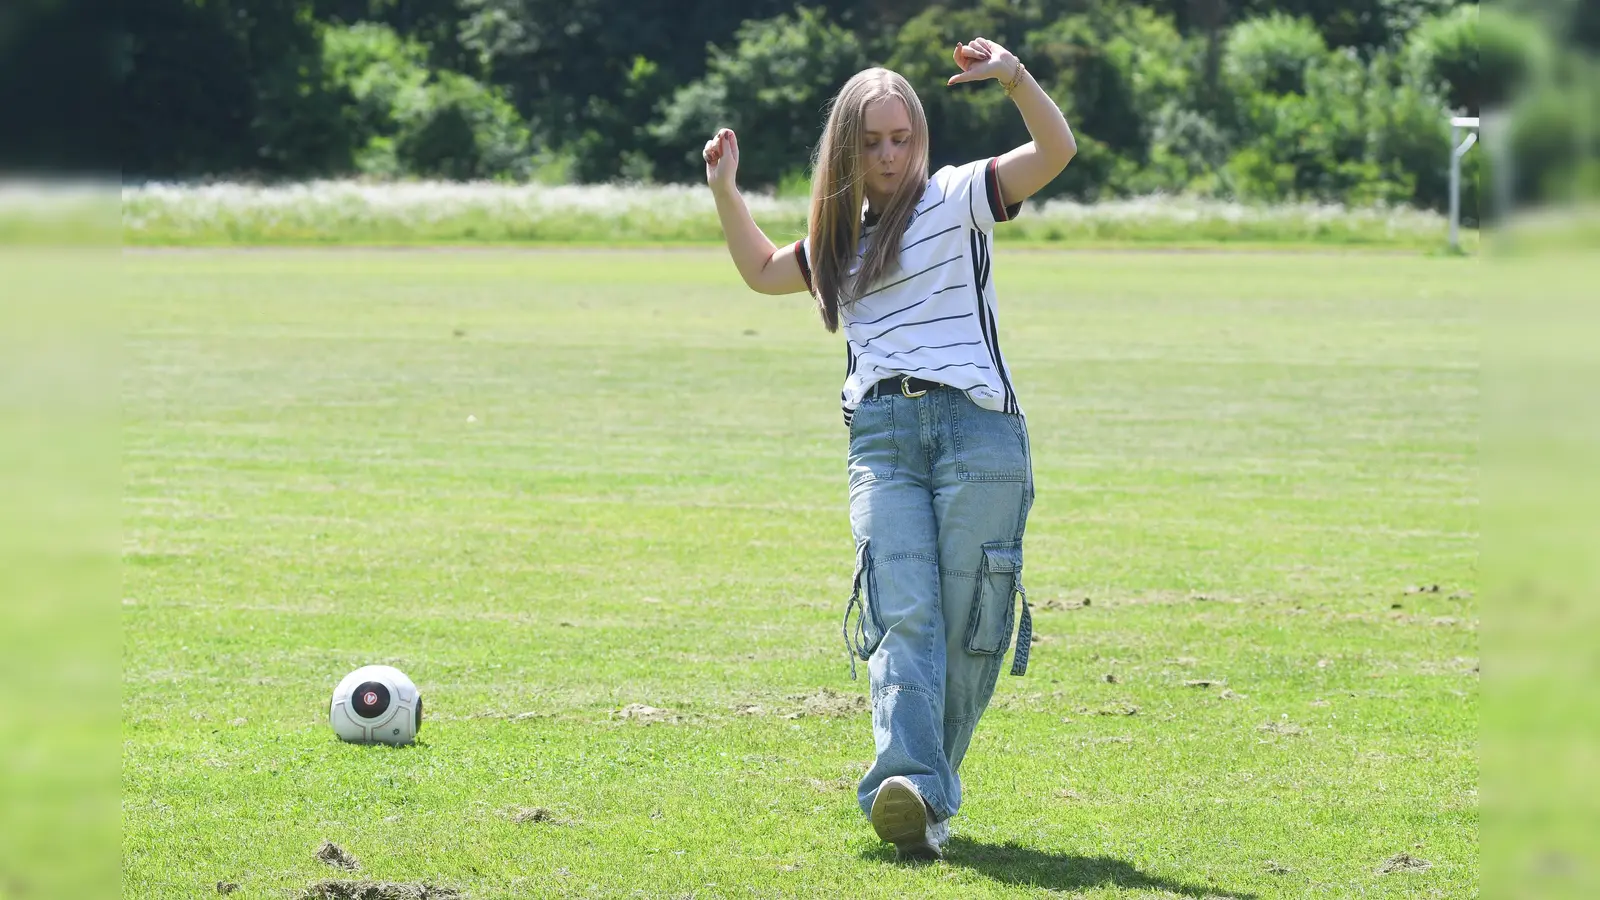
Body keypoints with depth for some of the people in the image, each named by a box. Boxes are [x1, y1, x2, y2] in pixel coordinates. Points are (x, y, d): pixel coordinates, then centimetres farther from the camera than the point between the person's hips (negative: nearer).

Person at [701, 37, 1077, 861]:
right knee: (904, 616, -15)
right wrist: (725, 193, 30)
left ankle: (930, 793, 6)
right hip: (882, 438, 3)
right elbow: (764, 271, 43)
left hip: (976, 428, -3)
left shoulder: (955, 199, 8)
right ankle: (909, 793, -31)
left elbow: (1056, 151, -4)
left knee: (966, 627, -5)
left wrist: (1015, 77, -20)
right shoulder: (842, 238, 24)